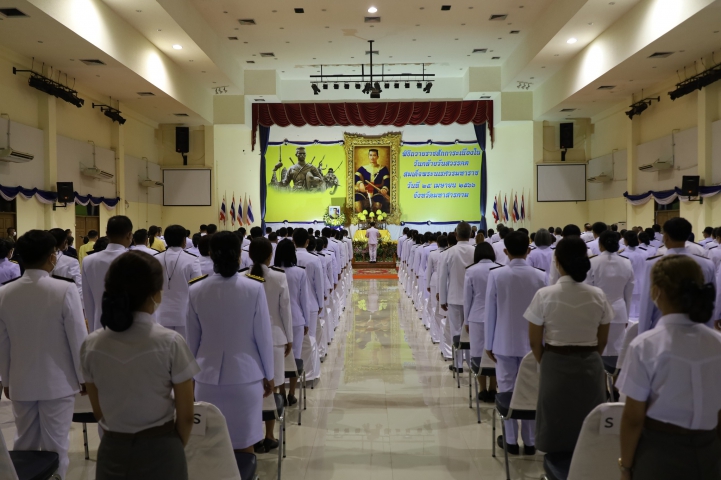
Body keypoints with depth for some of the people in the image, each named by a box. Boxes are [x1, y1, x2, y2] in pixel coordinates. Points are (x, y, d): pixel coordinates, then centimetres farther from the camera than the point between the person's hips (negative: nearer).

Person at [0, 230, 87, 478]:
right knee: (55, 444, 8)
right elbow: (78, 338, -13)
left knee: (24, 443, 18)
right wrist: (84, 376, 0)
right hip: (58, 382, -4)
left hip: (21, 383, 4)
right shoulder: (65, 290, -19)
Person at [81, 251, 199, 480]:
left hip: (112, 452, 3)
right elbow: (185, 416, -9)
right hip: (160, 453, -3)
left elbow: (98, 412, 5)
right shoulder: (170, 343, -17)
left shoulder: (91, 345, -6)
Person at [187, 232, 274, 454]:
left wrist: (192, 372, 17)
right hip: (246, 374, -2)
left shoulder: (196, 290, -5)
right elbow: (263, 336, -6)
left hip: (208, 375, 2)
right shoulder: (254, 288, -11)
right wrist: (269, 375, 6)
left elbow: (192, 340, 3)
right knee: (244, 442, 9)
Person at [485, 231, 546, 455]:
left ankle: (511, 440, 15)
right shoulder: (540, 276, -5)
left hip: (504, 342, -1)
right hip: (532, 342, 1)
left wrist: (489, 343, 5)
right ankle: (530, 441, 17)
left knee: (507, 390, 8)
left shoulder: (496, 275, -9)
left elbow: (490, 311, -4)